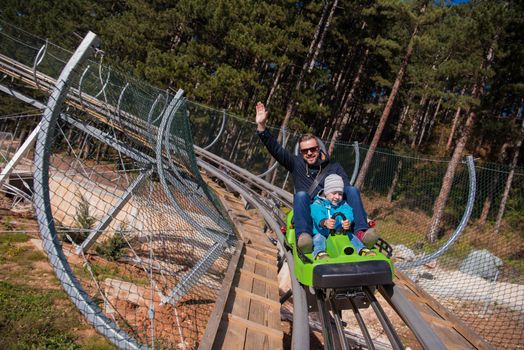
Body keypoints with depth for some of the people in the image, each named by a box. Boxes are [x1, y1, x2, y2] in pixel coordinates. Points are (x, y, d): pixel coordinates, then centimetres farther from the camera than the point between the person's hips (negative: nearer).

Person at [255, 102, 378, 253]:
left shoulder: (335, 167, 20)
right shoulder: (296, 164, 20)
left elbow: (346, 188, 4)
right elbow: (275, 149, 10)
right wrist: (261, 126, 0)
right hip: (308, 212, -1)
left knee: (352, 189, -22)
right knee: (301, 195, -32)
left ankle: (361, 231, -42)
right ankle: (302, 235, -55)